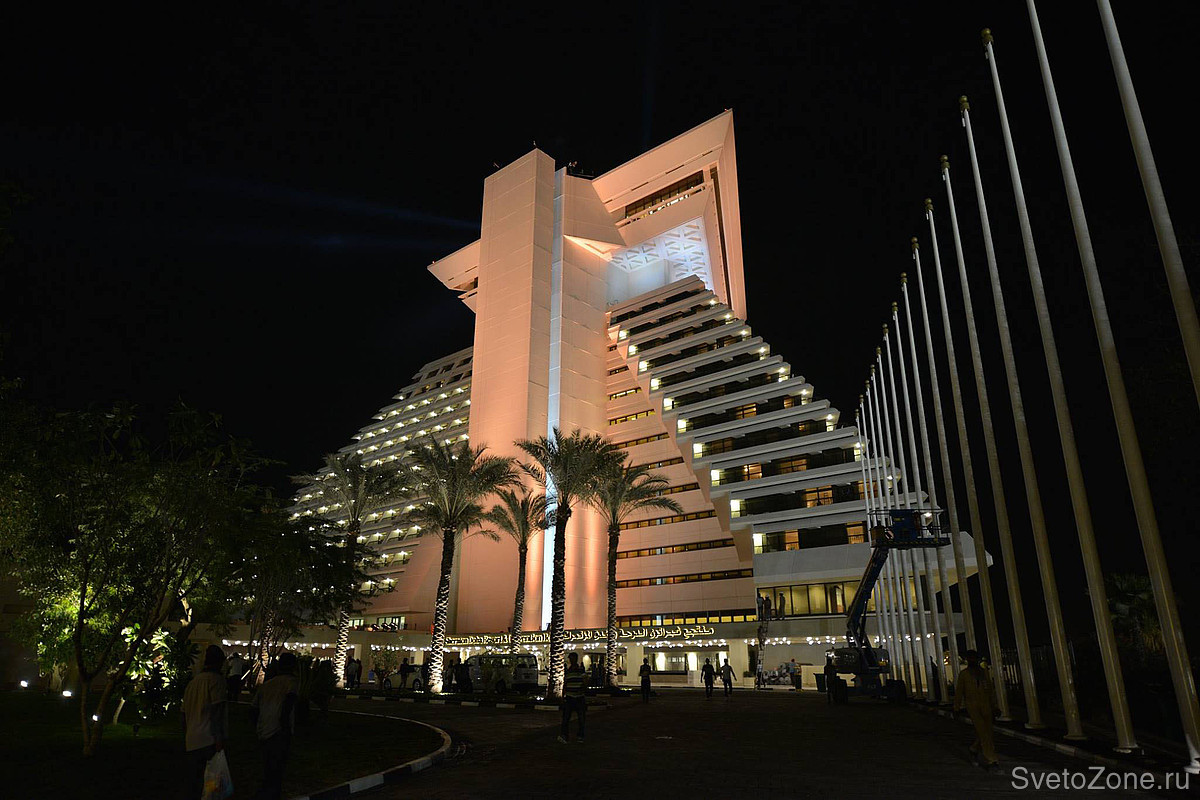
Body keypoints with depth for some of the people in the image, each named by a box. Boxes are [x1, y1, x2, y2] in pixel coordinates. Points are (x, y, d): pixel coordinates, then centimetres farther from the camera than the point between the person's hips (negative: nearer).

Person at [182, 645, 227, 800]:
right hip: (209, 741, -7)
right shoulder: (216, 680, -5)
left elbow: (185, 713, 23)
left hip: (191, 742, 8)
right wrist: (219, 738, -16)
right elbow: (216, 711, -15)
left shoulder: (192, 682, 18)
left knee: (192, 783, 12)